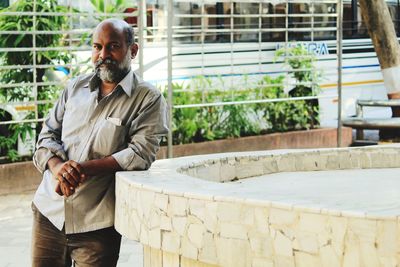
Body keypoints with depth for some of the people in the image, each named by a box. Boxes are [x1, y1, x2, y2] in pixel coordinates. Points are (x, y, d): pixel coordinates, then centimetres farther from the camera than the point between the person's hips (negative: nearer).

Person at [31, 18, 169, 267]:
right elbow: (47, 134, 11)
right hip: (49, 211, 4)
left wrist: (85, 169, -22)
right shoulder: (76, 87, 12)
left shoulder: (148, 99, -3)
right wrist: (57, 166, -12)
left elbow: (140, 153, -14)